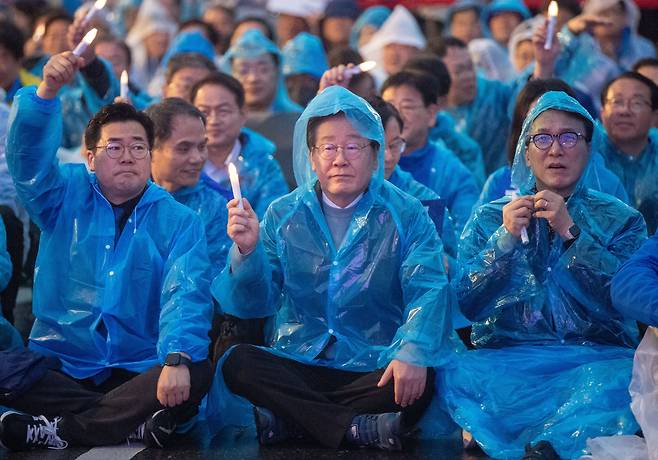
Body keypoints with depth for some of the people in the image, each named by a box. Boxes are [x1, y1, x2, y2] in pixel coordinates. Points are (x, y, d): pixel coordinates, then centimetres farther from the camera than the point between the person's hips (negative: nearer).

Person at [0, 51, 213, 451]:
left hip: (139, 370, 0)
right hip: (59, 367, 1)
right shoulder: (66, 195, 9)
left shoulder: (179, 220, 4)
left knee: (197, 374, -30)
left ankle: (60, 430, -24)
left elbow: (186, 294, -10)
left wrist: (177, 358, -29)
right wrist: (47, 92, -27)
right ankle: (134, 421, -26)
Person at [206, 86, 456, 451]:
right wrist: (248, 252, -20)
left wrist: (413, 352, -33)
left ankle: (292, 418, -23)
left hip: (376, 367, -2)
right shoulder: (282, 216, 8)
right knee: (236, 362, -25)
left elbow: (427, 288, -14)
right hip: (297, 363, 2)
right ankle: (360, 429, -27)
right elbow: (255, 302, 1)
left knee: (423, 378, -32)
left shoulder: (406, 215, 1)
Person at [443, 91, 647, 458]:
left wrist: (571, 233, -11)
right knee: (458, 374, -31)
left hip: (597, 355, -1)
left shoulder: (620, 219, 12)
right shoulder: (490, 218, 15)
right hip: (506, 356, 1)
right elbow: (466, 304, 5)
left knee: (625, 377, -36)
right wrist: (505, 239, -8)